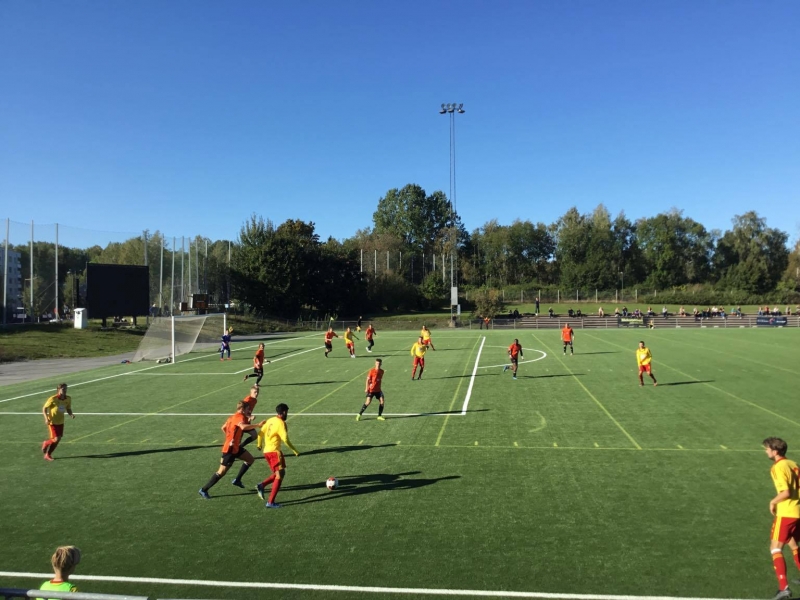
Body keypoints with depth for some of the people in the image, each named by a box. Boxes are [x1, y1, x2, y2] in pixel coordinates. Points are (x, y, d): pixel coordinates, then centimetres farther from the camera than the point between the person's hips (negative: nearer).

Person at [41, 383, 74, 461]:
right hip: (52, 422, -5)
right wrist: (46, 418, -24)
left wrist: (71, 414, -14)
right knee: (56, 439, -12)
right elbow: (44, 408, -10)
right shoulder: (53, 399, -20)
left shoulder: (68, 399, -5)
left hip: (61, 422, 5)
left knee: (58, 439, 8)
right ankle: (46, 443, 22)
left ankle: (48, 455, 28)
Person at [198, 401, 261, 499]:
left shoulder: (232, 417, 10)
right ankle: (204, 490, 7)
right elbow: (243, 427, -41)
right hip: (230, 449, -10)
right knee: (222, 472, -3)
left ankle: (237, 480, 19)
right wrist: (257, 425, -40)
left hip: (235, 447, 10)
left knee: (250, 459, 14)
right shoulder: (240, 417, -19)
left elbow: (223, 428, 22)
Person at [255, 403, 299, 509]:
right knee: (280, 475, -3)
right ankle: (270, 502, -7)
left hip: (266, 451, 8)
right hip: (274, 451, -8)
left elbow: (261, 432, 17)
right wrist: (295, 451, -12)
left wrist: (260, 445, 33)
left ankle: (262, 485, 4)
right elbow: (285, 440, -19)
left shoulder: (270, 420, 10)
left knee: (277, 474, 20)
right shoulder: (281, 423, -13)